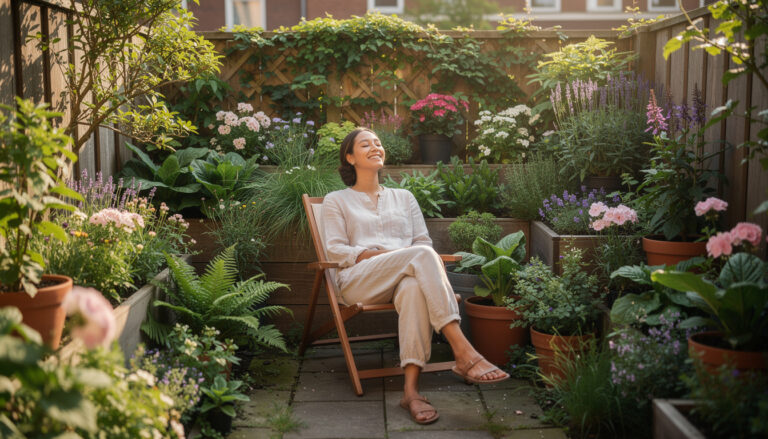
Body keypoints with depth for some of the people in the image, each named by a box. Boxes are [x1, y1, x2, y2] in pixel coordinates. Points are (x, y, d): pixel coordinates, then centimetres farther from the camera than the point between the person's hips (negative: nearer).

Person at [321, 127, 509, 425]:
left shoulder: (404, 197, 30)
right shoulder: (336, 201, 20)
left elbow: (424, 242, 20)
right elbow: (336, 251, 6)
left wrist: (420, 261, -6)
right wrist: (387, 254, -9)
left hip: (406, 277, 3)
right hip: (359, 281, -2)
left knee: (414, 287, -39)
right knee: (422, 255, -34)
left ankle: (411, 389, -49)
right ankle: (464, 353, -45)